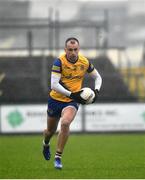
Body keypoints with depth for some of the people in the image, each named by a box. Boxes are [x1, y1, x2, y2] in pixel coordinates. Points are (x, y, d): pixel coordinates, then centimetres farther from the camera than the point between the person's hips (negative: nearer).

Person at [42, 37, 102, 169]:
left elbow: (97, 77, 10)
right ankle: (46, 144, 54)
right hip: (56, 99, 0)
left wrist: (96, 90, -10)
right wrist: (71, 94, -32)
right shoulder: (59, 62, -18)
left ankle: (58, 158, -19)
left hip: (72, 101, 0)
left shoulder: (85, 62, -7)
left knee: (65, 123, -28)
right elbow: (54, 85, -25)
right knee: (51, 130, 15)